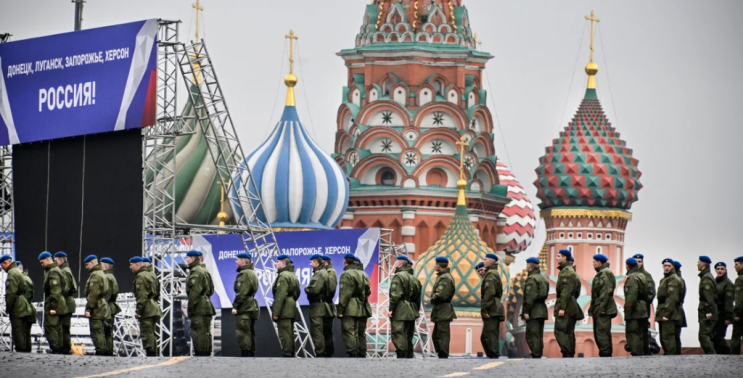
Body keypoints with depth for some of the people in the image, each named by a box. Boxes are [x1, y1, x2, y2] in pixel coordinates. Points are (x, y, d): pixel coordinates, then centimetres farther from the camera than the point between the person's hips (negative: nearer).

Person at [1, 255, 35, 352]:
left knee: (18, 331, -9)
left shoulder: (12, 273, -13)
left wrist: (7, 308, -13)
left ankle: (20, 350, -11)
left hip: (18, 309, -10)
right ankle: (27, 350, 15)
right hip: (25, 307, 10)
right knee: (25, 332, 12)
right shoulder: (18, 272, 19)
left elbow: (11, 293, -20)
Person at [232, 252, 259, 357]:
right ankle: (251, 355, 16)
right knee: (250, 334, 13)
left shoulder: (244, 274, -13)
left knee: (243, 334, -10)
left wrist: (235, 306, -17)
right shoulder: (252, 273, 18)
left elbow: (241, 292, -20)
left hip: (244, 309, -10)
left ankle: (245, 355, -14)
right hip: (252, 308, 10)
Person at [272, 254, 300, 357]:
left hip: (284, 311, -10)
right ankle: (291, 354, 17)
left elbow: (280, 296, -20)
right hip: (292, 309, 10)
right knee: (290, 334, 14)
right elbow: (297, 293, 23)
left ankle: (286, 354, -13)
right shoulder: (293, 275, 19)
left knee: (284, 335, -10)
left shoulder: (283, 276, -14)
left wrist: (275, 313, -20)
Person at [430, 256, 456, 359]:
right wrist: (434, 298, 5)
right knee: (436, 335, 15)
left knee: (443, 335, -8)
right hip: (441, 312, 11)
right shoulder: (446, 276, 17)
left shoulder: (445, 278, -16)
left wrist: (432, 300, -7)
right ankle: (441, 355, 20)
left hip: (443, 311, -11)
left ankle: (443, 355, -8)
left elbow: (440, 295, -24)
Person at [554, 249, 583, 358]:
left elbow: (566, 291, -20)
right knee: (568, 332, 10)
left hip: (565, 308, -10)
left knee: (560, 331, -13)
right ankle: (570, 354, 10)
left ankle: (567, 354, -19)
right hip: (571, 308, 10)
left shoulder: (567, 271, -12)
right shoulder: (570, 270, 20)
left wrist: (562, 307, -23)